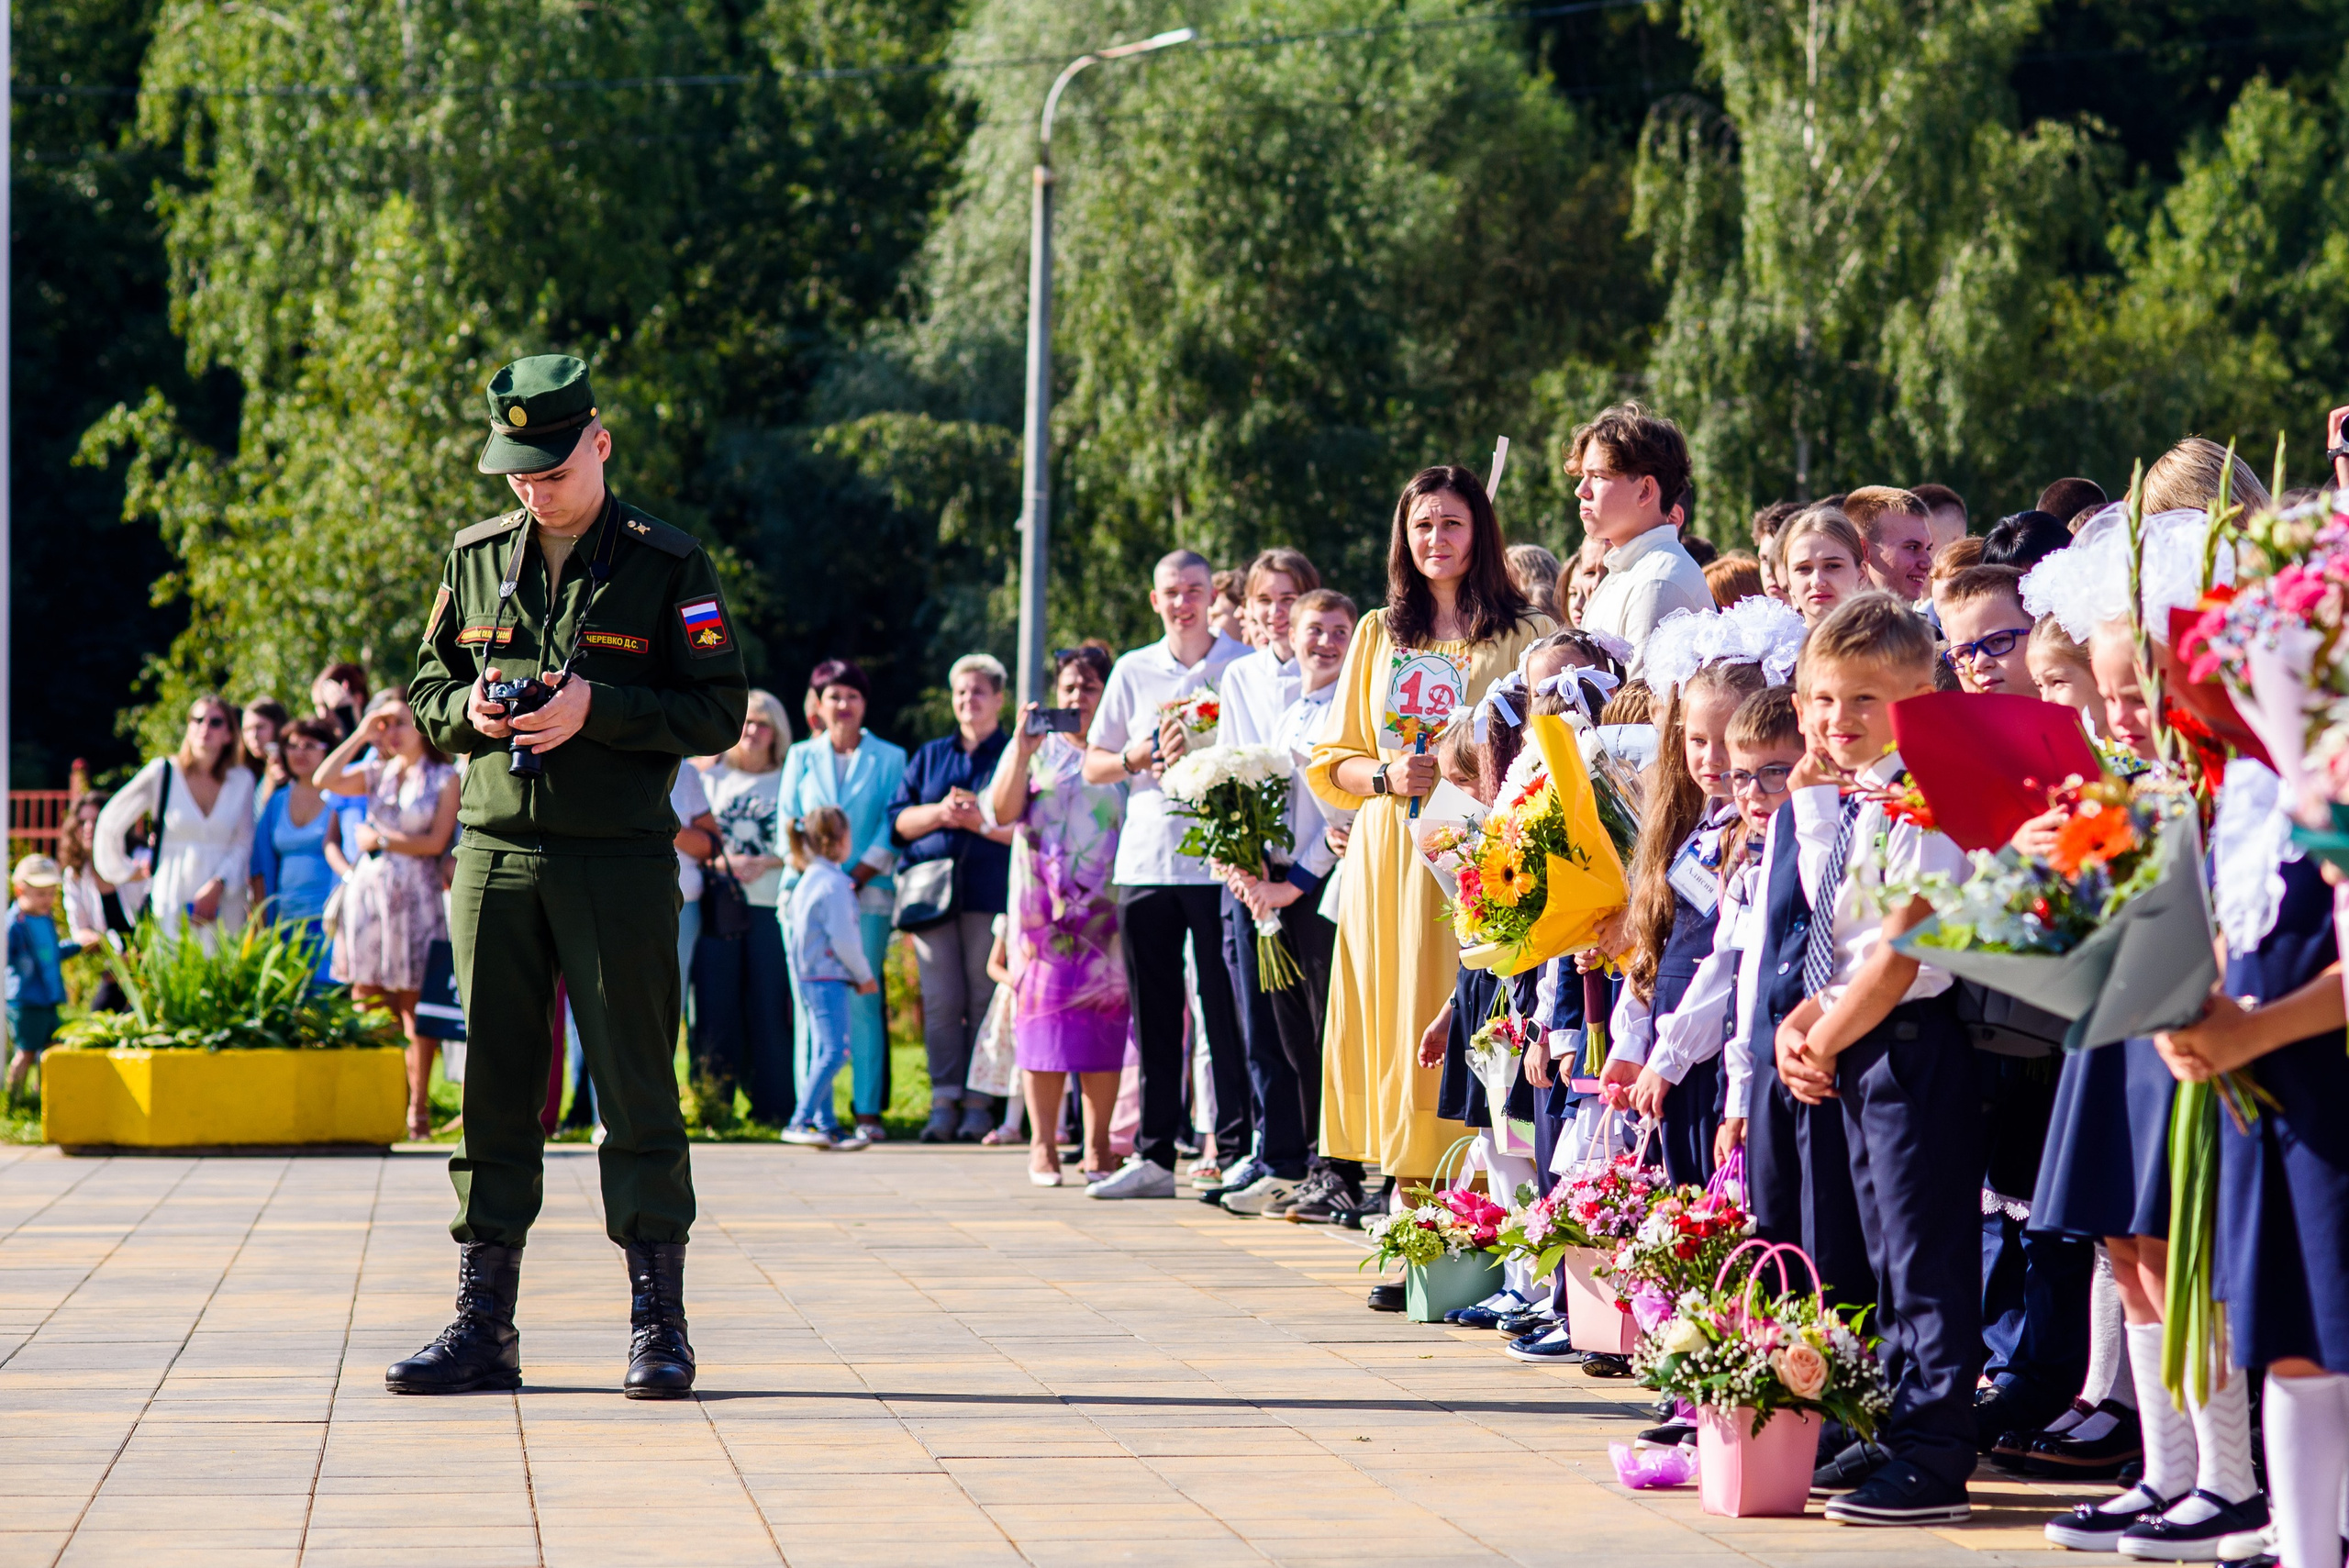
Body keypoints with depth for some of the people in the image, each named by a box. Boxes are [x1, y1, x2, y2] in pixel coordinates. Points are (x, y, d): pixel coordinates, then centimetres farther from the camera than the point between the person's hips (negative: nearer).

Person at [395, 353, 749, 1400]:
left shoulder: (667, 566, -1)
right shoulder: (475, 560, 11)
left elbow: (719, 715, -4)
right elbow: (425, 694, 18)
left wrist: (597, 707, -17)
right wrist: (469, 711, -5)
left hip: (620, 861, -4)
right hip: (496, 854, 4)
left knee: (636, 1093, -3)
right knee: (492, 1093, 5)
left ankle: (658, 1329, 3)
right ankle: (482, 1329, 9)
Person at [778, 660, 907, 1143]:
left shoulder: (889, 758, 11)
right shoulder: (801, 757, 16)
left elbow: (894, 827, 3)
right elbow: (789, 821, 9)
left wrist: (858, 876, -9)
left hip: (867, 893, -1)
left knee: (863, 1002, -6)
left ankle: (868, 1111, -4)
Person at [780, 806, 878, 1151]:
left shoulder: (806, 880, 14)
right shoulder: (834, 883, -16)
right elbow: (843, 939, -19)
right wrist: (865, 976, -5)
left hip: (808, 977, 10)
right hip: (828, 979, -10)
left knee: (822, 1052, 11)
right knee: (835, 1051, -12)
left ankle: (827, 1125, 12)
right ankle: (801, 1121, -17)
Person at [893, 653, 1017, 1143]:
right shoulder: (929, 757, 21)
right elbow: (898, 820, 13)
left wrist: (980, 821, -13)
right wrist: (940, 813, -4)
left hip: (992, 894, -3)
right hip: (933, 894, 3)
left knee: (985, 999, -5)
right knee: (940, 998, -4)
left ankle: (978, 1103, -2)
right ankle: (944, 1102, -3)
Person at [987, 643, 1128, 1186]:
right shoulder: (1036, 746, 12)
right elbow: (1001, 812, 0)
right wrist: (1022, 750, -9)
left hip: (1107, 910, 0)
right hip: (1044, 907, 0)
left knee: (1104, 1017, -3)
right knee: (1044, 1015, -4)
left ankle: (1098, 1147, 1)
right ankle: (1043, 1145, -1)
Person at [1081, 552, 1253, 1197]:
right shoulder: (1133, 671, 13)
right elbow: (1093, 765, 15)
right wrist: (1141, 757, -5)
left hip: (1220, 861, -3)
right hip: (1146, 860, 3)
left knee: (1226, 1011, -4)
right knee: (1154, 1015, 5)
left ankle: (1237, 1154, -1)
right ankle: (1153, 1156, 10)